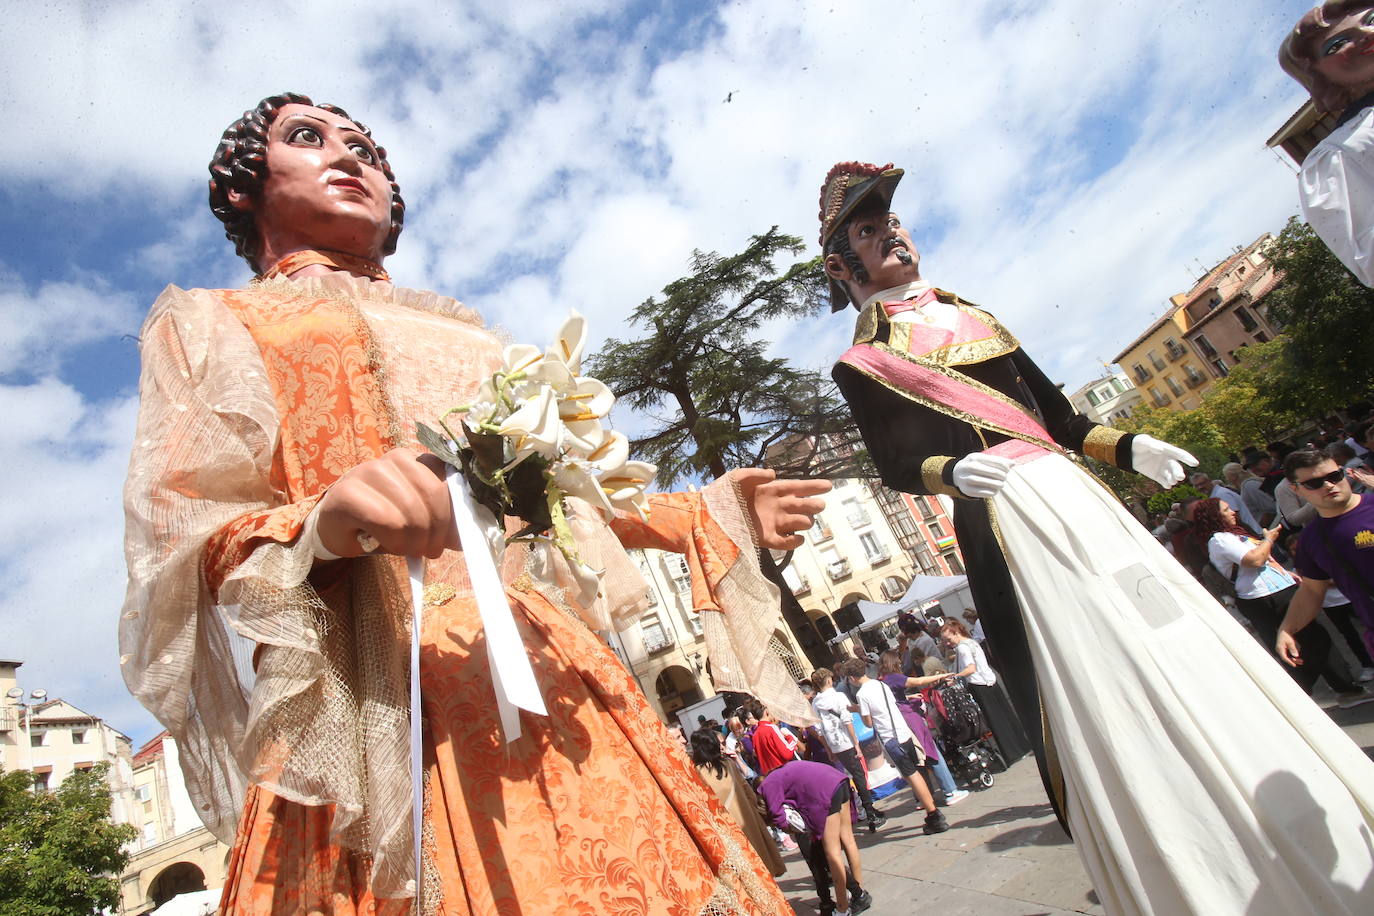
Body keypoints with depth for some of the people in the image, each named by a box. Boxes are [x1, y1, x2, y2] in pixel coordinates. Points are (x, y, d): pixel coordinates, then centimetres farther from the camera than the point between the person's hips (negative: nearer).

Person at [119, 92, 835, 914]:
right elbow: (181, 544, 0)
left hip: (548, 674, 4)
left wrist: (716, 513, 21)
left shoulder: (462, 332, 25)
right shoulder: (212, 324, 13)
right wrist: (323, 530, -22)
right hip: (385, 698, -3)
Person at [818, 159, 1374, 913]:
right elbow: (895, 466, -9)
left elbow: (1059, 416, 21)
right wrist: (954, 471, -29)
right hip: (999, 523, -6)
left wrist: (1127, 447, 9)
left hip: (1074, 496, 6)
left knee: (1173, 657, 9)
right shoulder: (862, 364, 2)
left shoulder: (973, 318, 20)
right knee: (1078, 690, -6)